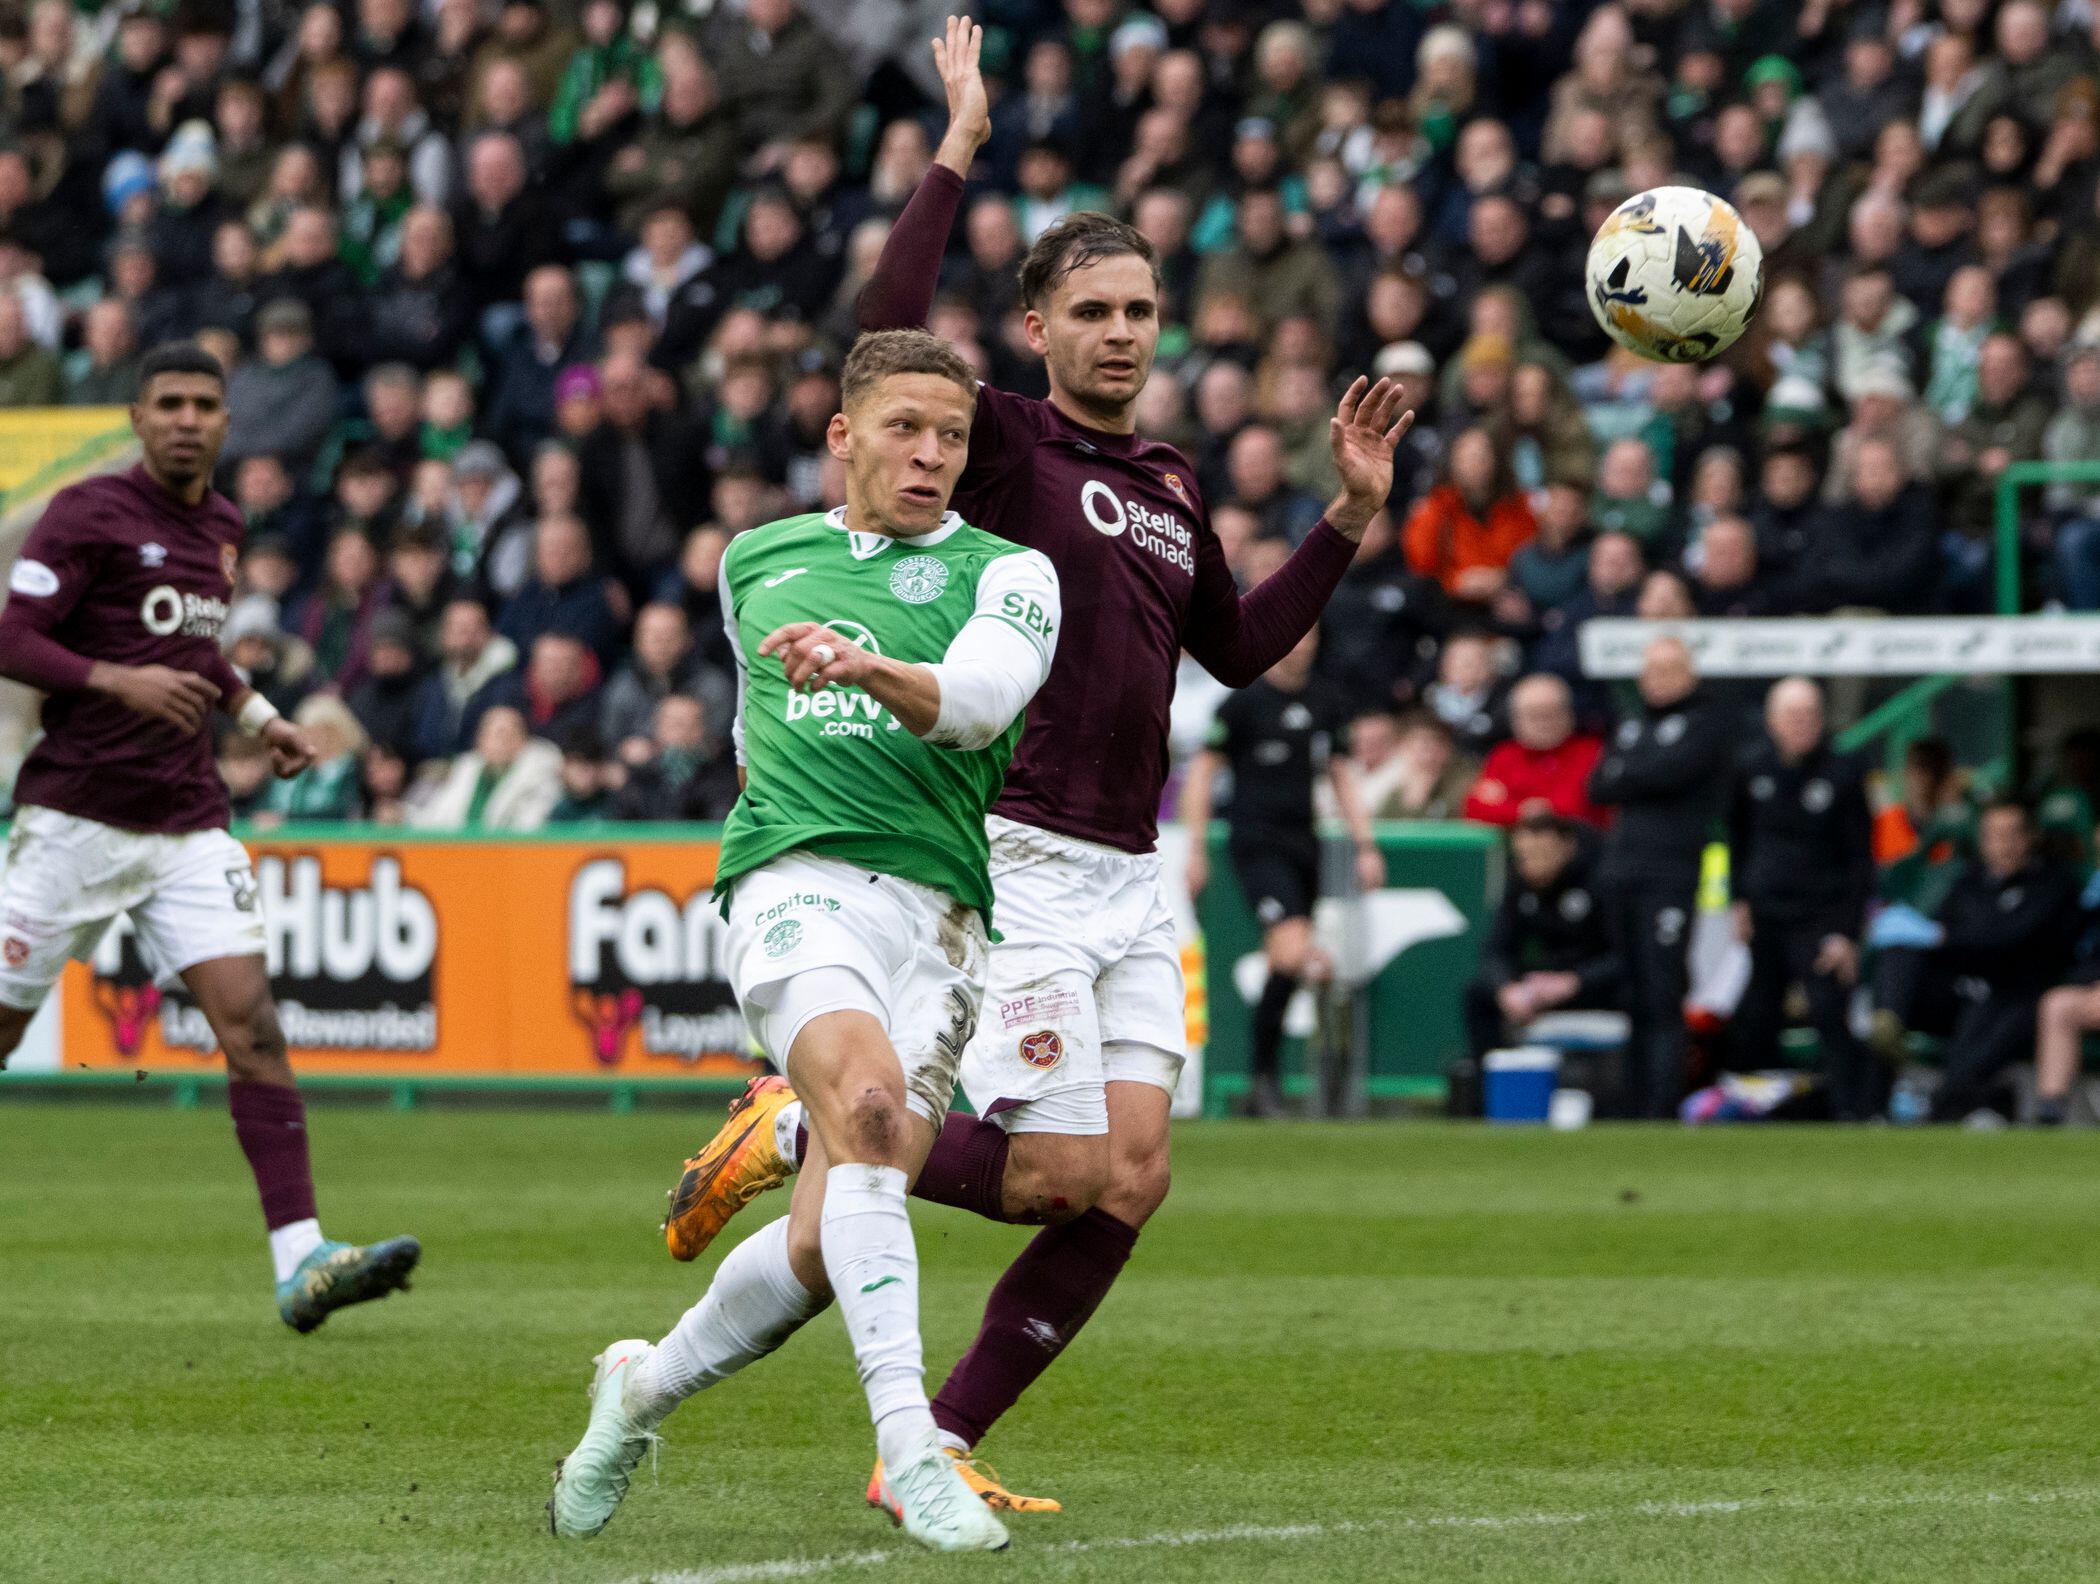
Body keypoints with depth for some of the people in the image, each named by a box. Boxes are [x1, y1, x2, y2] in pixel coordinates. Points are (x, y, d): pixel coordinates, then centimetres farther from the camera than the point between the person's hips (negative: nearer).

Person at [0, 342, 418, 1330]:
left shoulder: (221, 527, 14)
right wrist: (120, 681, -26)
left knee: (251, 1023, -10)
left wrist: (255, 713, 17)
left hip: (188, 823, 5)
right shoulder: (87, 515, -7)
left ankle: (300, 1262, -18)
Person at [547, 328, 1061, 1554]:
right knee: (867, 1108, -31)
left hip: (939, 912, 0)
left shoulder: (1005, 572, 6)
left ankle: (648, 1386, 24)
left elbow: (983, 695, -16)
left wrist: (870, 670, -33)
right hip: (798, 883, 0)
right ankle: (910, 1448, -38)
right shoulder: (756, 560, 18)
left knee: (826, 1247, -6)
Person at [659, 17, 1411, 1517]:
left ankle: (941, 1446, 3)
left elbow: (1239, 649, 29)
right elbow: (890, 335, -22)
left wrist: (1348, 517, 21)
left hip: (1131, 879, 7)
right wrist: (958, 152, -22)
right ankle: (793, 1129, 9)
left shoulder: (1170, 487, 18)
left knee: (1130, 1180, -4)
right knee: (1064, 1169, -12)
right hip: (1021, 858, -7)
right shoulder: (1004, 442, -4)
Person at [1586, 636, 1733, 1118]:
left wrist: (1624, 773, 4)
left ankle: (1662, 1110, -14)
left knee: (1662, 998, -11)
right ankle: (1633, 1103, 6)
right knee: (1631, 998, 5)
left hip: (1671, 874, -6)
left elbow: (1671, 770, -12)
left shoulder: (1707, 722, 3)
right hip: (1619, 872, 6)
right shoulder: (1631, 725, 23)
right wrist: (1647, 782, -1)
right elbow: (1598, 787, 14)